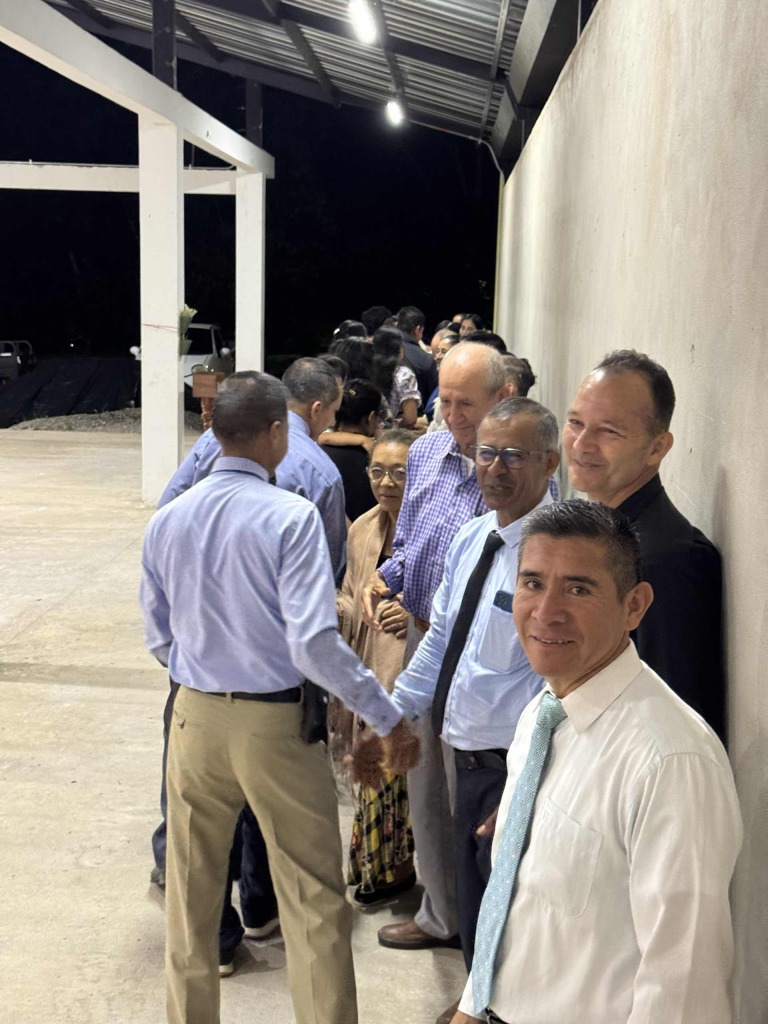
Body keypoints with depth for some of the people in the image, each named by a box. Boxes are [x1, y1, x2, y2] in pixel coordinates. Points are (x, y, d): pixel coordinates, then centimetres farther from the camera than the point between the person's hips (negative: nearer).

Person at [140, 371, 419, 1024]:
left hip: (196, 717, 5)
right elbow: (315, 644, -22)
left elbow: (160, 639, 8)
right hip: (276, 724, -5)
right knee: (314, 899, 8)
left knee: (192, 892, 19)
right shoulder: (291, 517, -16)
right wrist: (387, 715, -13)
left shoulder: (166, 521, 1)